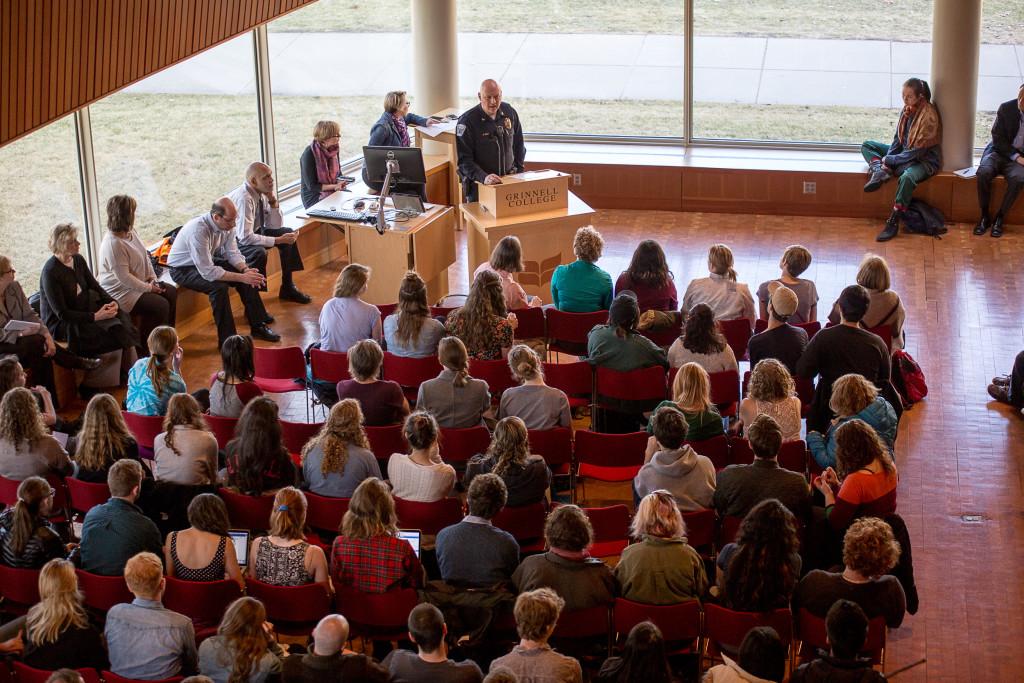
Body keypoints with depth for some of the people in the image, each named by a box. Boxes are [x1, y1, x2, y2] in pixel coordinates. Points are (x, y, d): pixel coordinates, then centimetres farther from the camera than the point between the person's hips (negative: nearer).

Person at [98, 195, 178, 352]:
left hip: (138, 283, 10)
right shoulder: (113, 244, -28)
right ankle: (144, 350, -3)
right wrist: (148, 288, -19)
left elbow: (145, 255, 12)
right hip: (120, 291, -10)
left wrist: (152, 277, -1)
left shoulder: (131, 232, 2)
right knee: (160, 306, -20)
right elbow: (123, 277, -27)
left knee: (171, 292, 3)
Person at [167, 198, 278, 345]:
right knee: (219, 286, -31)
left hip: (208, 261, 8)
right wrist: (242, 277, -34)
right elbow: (207, 272, -35)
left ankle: (258, 326, 7)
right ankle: (227, 339, -20)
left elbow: (233, 253, -1)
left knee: (249, 277, -6)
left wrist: (245, 270, -22)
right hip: (183, 269, -8)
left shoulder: (227, 225, -13)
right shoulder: (198, 230, -36)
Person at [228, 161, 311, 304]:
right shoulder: (243, 198, -31)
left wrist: (273, 201, -16)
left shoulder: (262, 193, -7)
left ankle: (287, 287, 12)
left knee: (288, 233, 2)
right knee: (259, 253, -34)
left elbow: (276, 226, 1)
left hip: (252, 232, 9)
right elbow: (245, 237, -34)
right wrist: (278, 240, -30)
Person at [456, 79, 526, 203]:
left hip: (509, 181, 4)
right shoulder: (467, 121, -15)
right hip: (478, 185, -4)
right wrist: (483, 177, -32)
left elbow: (518, 145, 16)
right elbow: (464, 160, -18)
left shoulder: (509, 112, 2)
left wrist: (519, 171, 8)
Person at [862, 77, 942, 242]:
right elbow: (898, 139, 7)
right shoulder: (907, 110, 0)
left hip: (924, 159, -9)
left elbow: (918, 152, -22)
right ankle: (880, 171, -21)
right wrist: (887, 158, -8)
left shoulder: (929, 116, -22)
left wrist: (890, 160, -17)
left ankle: (893, 222, -38)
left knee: (907, 177, -42)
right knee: (867, 145, 7)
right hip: (904, 153, 9)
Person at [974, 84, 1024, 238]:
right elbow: (998, 138, -5)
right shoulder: (1006, 108, -4)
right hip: (999, 151, 0)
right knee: (983, 172, -30)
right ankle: (984, 216, -14)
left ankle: (1000, 217, -16)